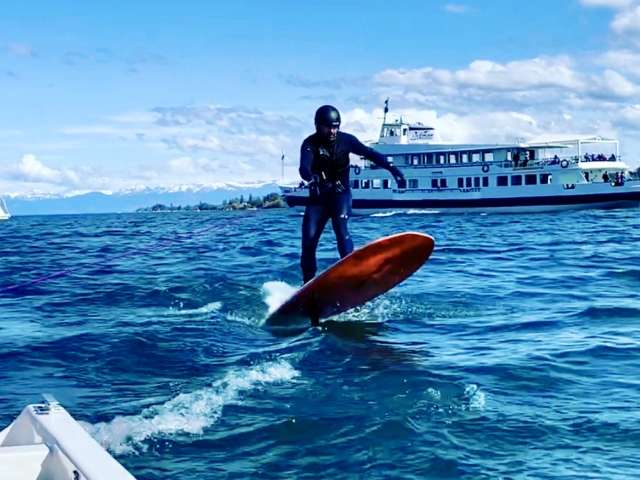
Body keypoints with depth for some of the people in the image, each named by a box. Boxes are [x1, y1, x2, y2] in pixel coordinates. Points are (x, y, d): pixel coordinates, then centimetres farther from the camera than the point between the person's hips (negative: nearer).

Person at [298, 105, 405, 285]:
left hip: (341, 193, 0)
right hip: (318, 197, 0)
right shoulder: (310, 144, -12)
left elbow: (370, 154, -6)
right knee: (309, 240, -8)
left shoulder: (345, 140, -6)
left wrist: (392, 169, -19)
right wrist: (312, 179, -53)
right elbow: (304, 168, -29)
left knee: (340, 227, -26)